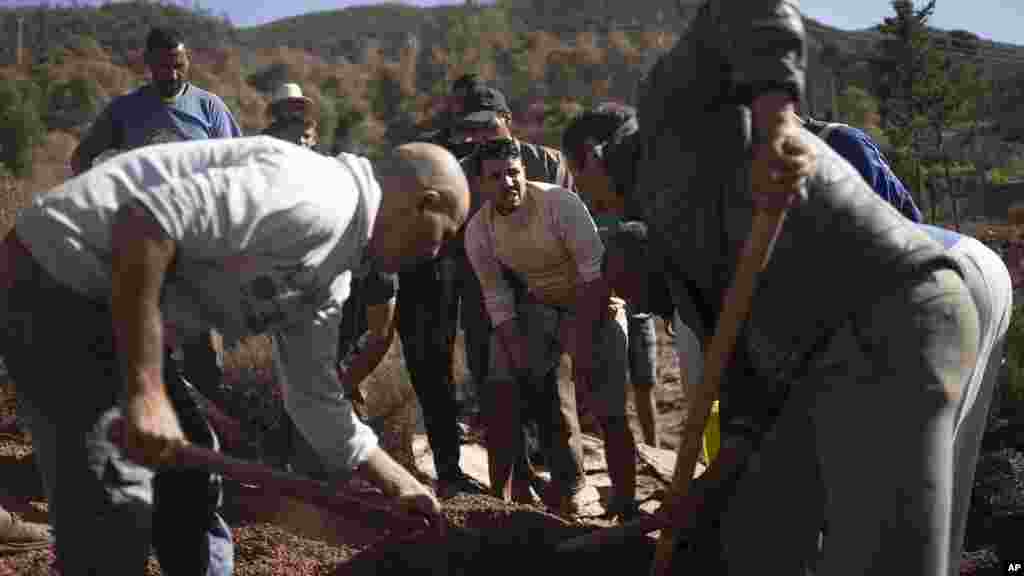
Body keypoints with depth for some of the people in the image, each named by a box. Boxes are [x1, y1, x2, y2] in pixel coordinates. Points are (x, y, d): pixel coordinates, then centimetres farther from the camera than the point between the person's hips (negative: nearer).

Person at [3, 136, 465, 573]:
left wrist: (400, 485, 23)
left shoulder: (328, 279, 12)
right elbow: (148, 220, -31)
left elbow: (314, 397, 21)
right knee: (113, 511, -9)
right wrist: (145, 391, -29)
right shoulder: (319, 198, -21)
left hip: (94, 297, 11)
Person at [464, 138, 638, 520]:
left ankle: (625, 503, 1)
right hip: (539, 307, 4)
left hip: (593, 307, -4)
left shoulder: (560, 203, -25)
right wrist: (518, 357, -15)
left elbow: (596, 273, -24)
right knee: (502, 388, -7)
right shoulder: (478, 230, -12)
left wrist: (584, 340, -27)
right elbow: (497, 300, -5)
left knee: (608, 412, -10)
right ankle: (498, 493, 4)